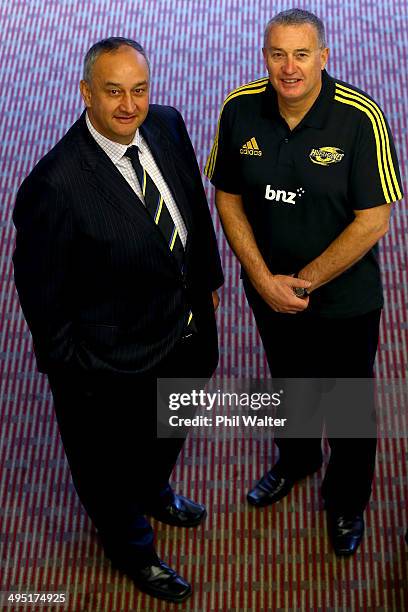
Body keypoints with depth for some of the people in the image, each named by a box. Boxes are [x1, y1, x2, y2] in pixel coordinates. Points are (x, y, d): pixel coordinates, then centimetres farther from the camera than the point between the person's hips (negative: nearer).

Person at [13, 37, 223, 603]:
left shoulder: (168, 126, -11)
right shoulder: (55, 185, -32)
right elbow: (39, 285, -21)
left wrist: (207, 276, 13)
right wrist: (67, 362, -12)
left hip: (186, 329, 7)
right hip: (115, 357, -6)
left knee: (167, 430, 34)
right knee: (112, 458, 22)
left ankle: (153, 491, 68)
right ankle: (133, 549, 53)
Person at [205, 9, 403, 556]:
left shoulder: (360, 117, -24)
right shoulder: (240, 108, -13)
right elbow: (228, 198, -5)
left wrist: (304, 282, -17)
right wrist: (264, 280, -13)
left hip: (345, 297, -3)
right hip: (269, 289, 3)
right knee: (289, 382, 28)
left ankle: (346, 499, 45)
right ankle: (296, 458, 59)